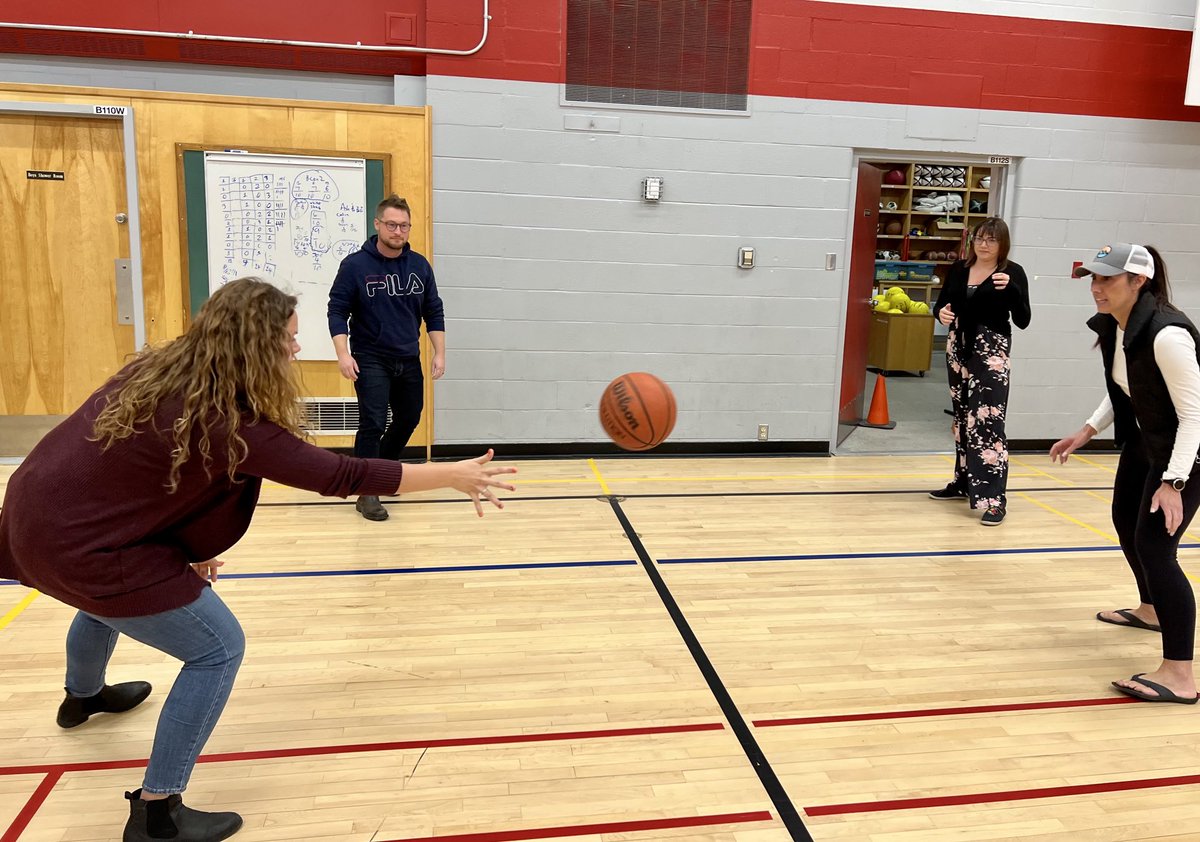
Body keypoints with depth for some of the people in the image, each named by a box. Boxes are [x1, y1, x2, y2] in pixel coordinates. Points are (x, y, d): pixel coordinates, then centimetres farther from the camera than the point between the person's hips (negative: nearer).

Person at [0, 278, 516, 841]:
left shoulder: (158, 371, 1)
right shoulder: (230, 425, -25)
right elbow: (341, 475, -24)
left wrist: (188, 546, 14)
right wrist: (452, 476, -19)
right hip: (78, 544, -10)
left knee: (111, 595, 39)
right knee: (218, 649, -2)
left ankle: (83, 696, 69)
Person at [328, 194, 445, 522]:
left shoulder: (420, 265, 3)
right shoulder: (355, 265, -8)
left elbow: (434, 313, 8)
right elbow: (337, 311, -7)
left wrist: (439, 353, 2)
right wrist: (343, 354, -18)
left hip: (409, 360, 5)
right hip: (370, 360, -5)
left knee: (408, 419, 14)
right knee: (373, 423, -10)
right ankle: (367, 492, 1)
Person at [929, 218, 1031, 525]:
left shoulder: (1013, 272, -5)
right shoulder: (958, 268, 7)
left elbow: (1022, 321, -9)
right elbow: (941, 305, 13)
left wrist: (1011, 288, -24)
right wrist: (941, 313, -11)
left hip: (992, 352, -5)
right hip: (958, 348, 5)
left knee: (988, 422, -12)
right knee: (962, 418, 14)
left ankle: (995, 499, -10)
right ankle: (964, 483, 28)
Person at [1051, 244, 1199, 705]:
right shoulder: (1112, 325, -4)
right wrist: (1087, 431, 8)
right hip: (1144, 442, 10)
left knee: (1154, 546, -16)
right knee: (1126, 521, 24)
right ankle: (1151, 610, 49)